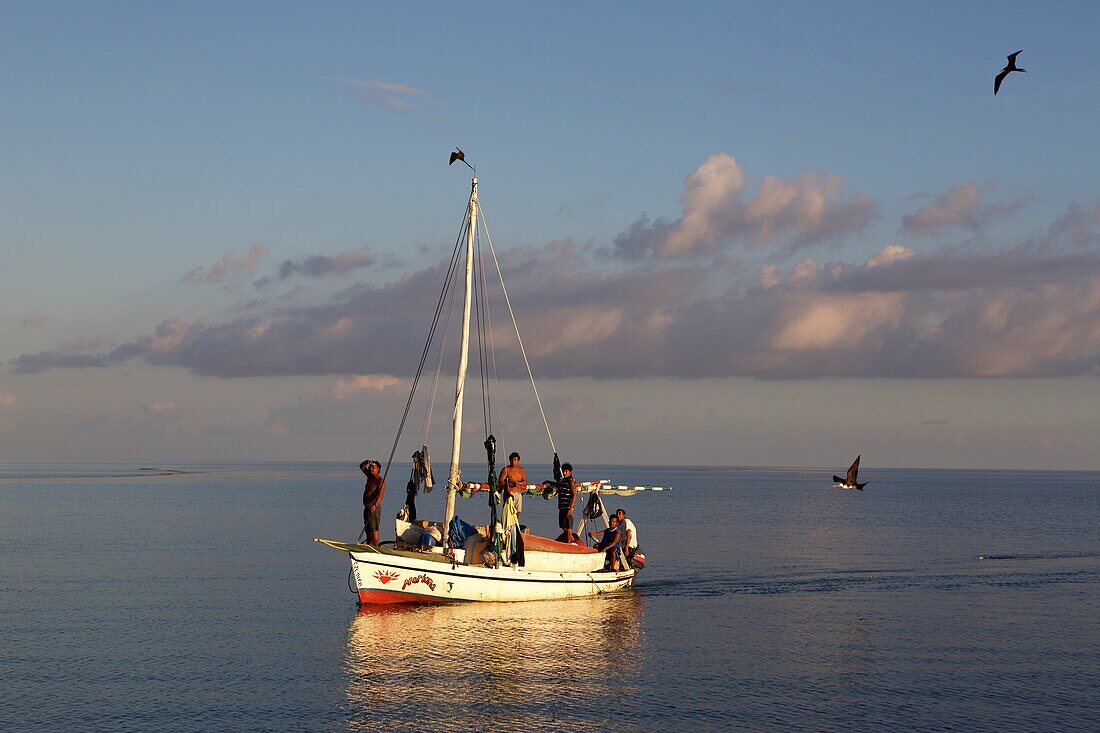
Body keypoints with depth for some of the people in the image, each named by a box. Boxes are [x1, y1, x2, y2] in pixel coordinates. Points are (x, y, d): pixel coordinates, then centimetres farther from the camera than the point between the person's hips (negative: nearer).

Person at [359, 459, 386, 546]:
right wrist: (367, 462, 2)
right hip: (367, 507, 9)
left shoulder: (380, 480, -14)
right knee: (367, 530, 14)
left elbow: (380, 494, -27)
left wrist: (375, 505, -41)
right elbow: (361, 466, 25)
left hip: (374, 508, -9)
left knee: (374, 530, -11)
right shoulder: (370, 476, 12)